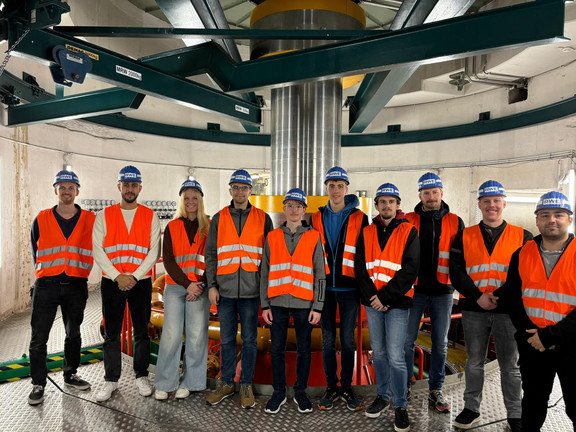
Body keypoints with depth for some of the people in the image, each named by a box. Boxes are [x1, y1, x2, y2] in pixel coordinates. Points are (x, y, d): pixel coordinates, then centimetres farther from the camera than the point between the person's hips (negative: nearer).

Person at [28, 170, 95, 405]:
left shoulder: (90, 220, 0)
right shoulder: (41, 220, 2)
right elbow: (35, 253, 11)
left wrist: (79, 276, 7)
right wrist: (45, 275, 11)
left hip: (76, 287, 1)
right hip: (46, 286, 0)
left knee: (73, 334, 14)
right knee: (39, 338, 1)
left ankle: (70, 375, 31)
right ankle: (38, 384, 16)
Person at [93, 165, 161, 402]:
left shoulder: (150, 216, 3)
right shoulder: (104, 215, 5)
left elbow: (154, 252, -2)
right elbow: (97, 250, -2)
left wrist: (134, 277, -12)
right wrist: (117, 276, -12)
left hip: (141, 282, 0)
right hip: (111, 282, 1)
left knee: (141, 332, 7)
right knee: (111, 333, 8)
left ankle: (141, 376, 22)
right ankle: (111, 380, 21)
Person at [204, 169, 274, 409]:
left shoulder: (263, 219, 3)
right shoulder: (219, 219, 7)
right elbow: (210, 255, 7)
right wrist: (212, 285, 0)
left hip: (251, 290, -1)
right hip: (225, 290, 2)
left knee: (249, 339, 7)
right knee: (227, 339, 11)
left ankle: (246, 385, 22)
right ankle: (226, 384, 26)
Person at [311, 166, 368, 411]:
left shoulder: (359, 218, 1)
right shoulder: (317, 218, 7)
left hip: (349, 288, -2)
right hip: (325, 287, 2)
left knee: (347, 340, 5)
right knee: (328, 340, 9)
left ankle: (346, 388, 21)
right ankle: (331, 387, 22)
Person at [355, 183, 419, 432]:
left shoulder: (408, 232, -2)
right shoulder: (366, 233, 8)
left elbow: (410, 269, -10)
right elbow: (360, 268, 5)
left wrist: (384, 295, -14)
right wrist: (371, 297, -9)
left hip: (397, 302, -3)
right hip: (372, 302, 4)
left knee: (395, 356, -5)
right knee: (378, 353, 14)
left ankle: (400, 406, 12)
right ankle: (382, 396, 30)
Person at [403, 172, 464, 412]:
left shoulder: (455, 222, 4)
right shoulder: (409, 221, 1)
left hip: (442, 292, 1)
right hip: (414, 289, -1)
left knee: (440, 343, 10)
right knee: (407, 340, 5)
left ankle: (435, 390, 25)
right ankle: (405, 386, 21)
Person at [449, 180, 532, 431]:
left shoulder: (523, 237, 3)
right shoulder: (464, 237, 4)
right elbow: (457, 272, -1)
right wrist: (478, 297, -13)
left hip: (508, 310, -1)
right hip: (473, 310, 1)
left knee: (510, 365, 10)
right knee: (474, 363, 13)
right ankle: (471, 409, 28)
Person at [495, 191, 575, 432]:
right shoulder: (522, 255, 2)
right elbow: (512, 299, 2)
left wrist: (550, 335, -18)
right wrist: (530, 334, -9)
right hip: (532, 346, 3)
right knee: (533, 406, 19)